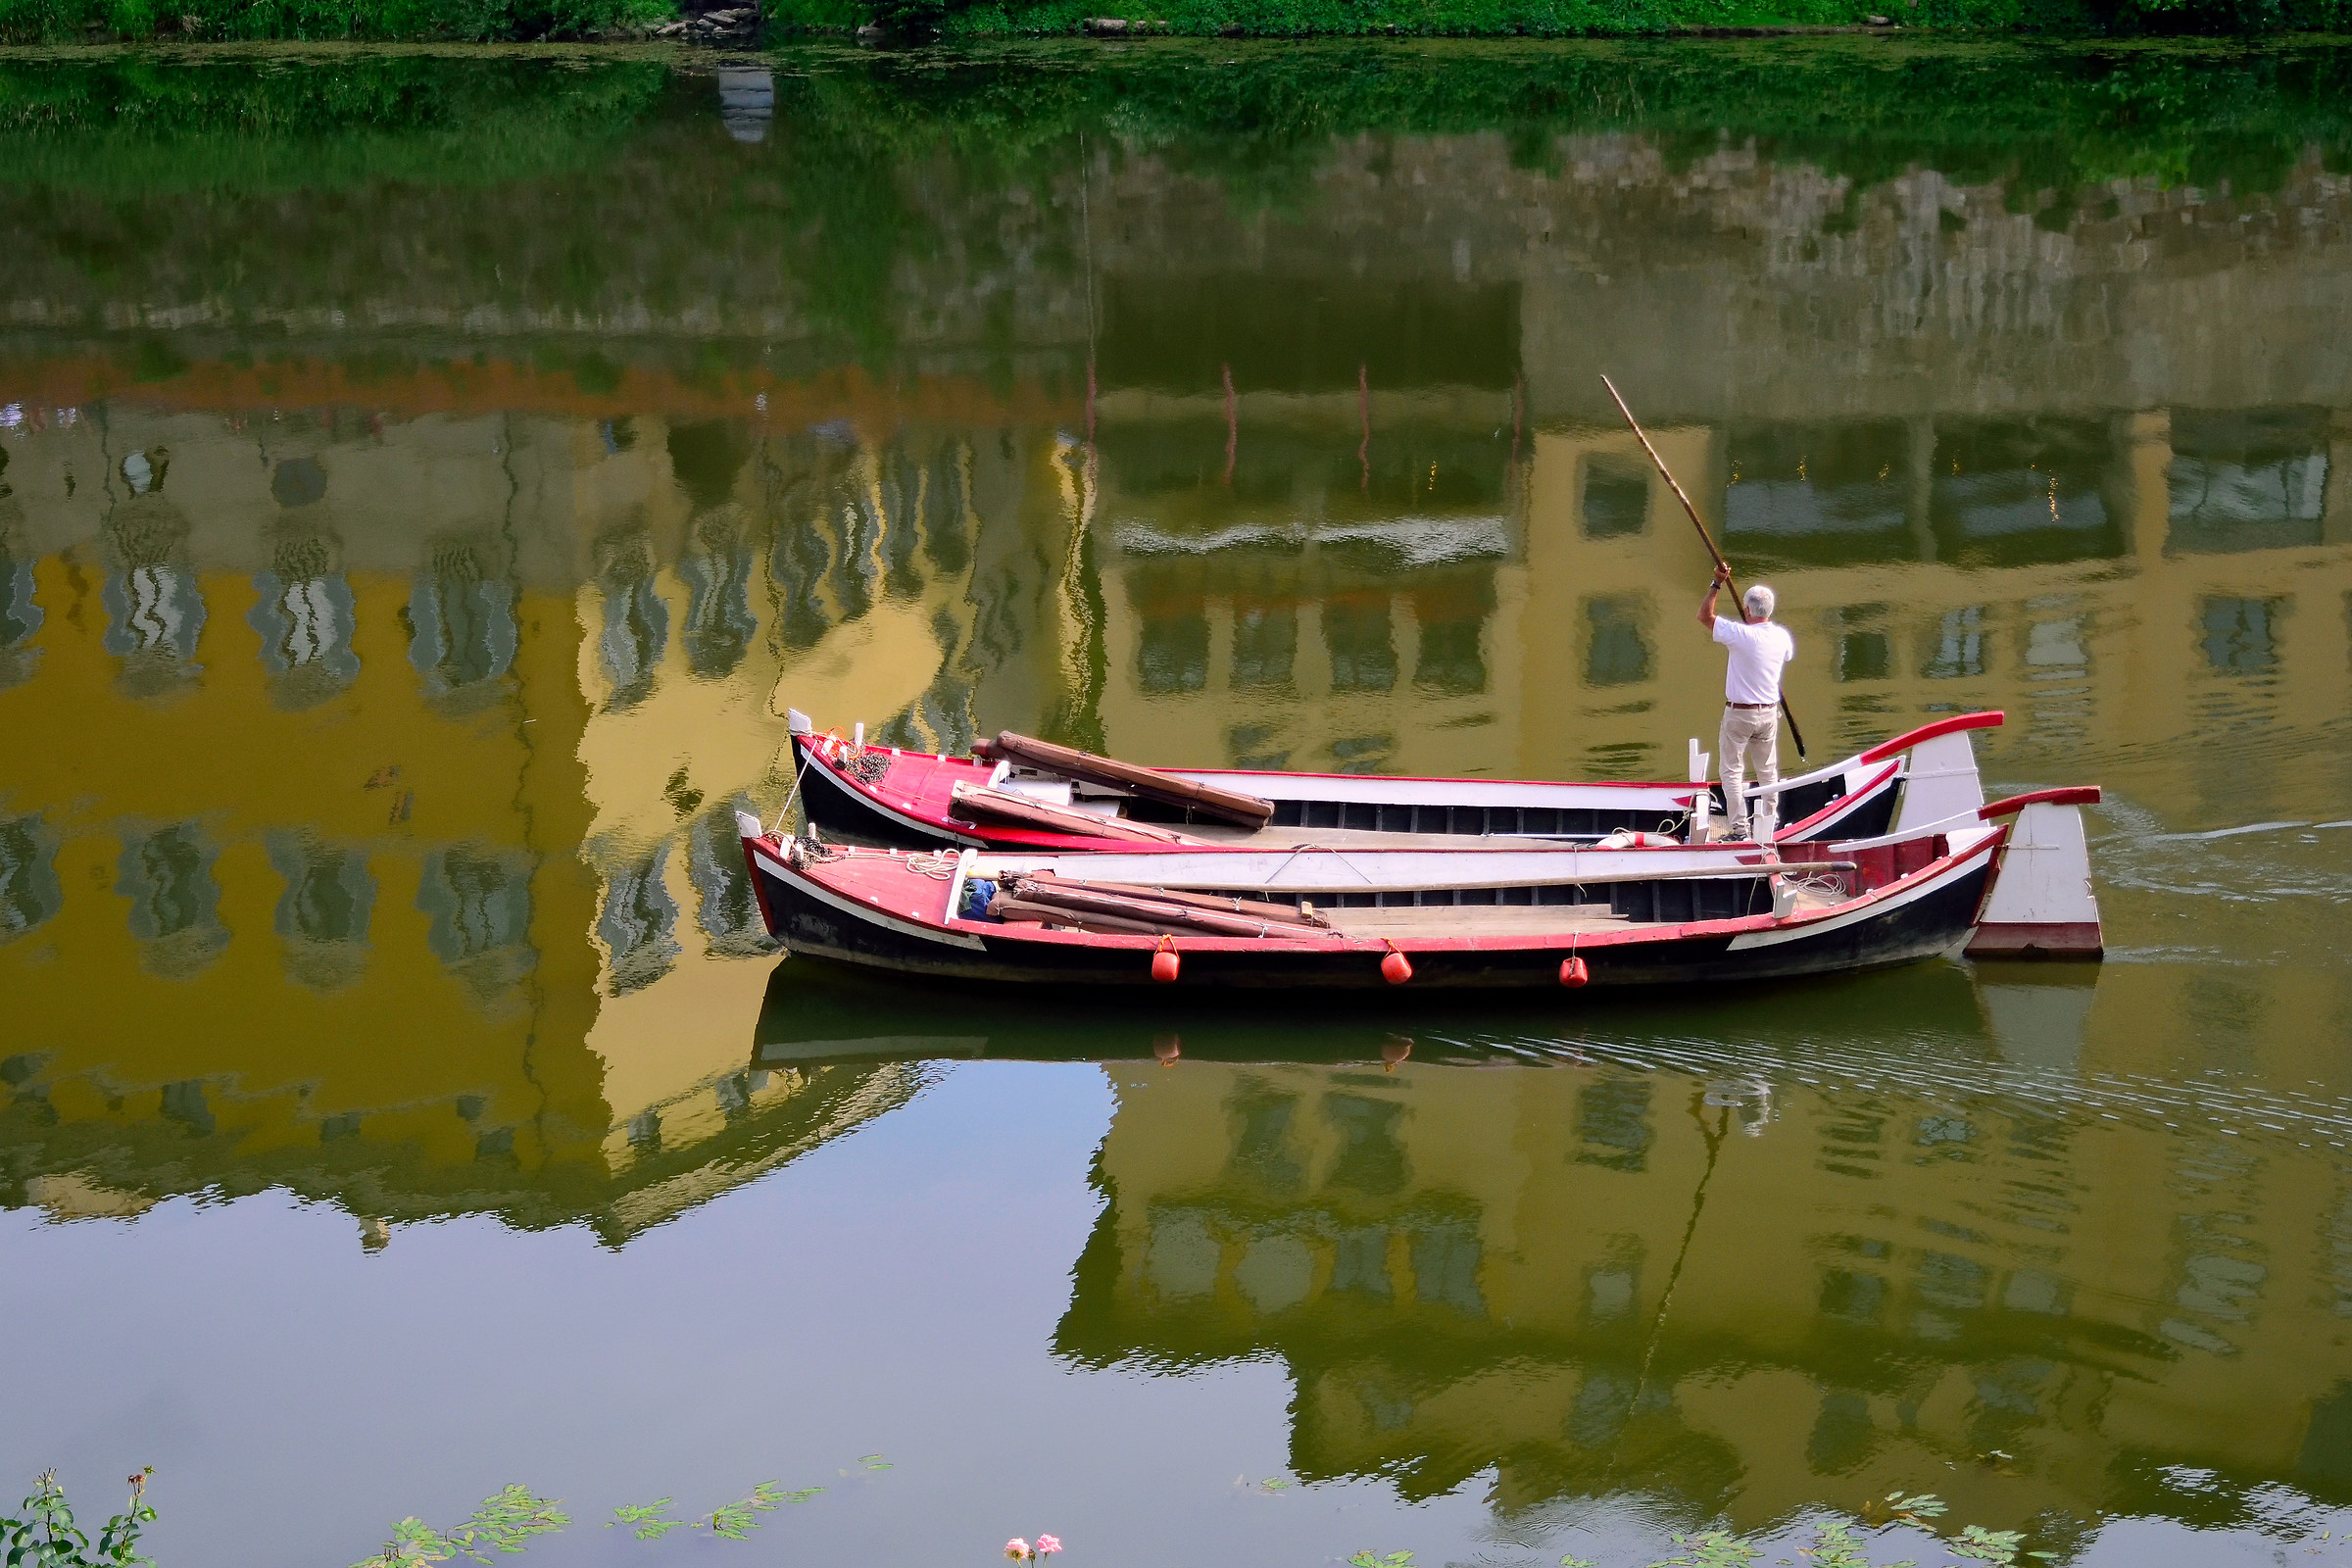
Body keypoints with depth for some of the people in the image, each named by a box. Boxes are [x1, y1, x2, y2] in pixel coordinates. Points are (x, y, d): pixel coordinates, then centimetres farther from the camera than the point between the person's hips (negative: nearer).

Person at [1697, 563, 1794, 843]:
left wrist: (1717, 584, -5)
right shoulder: (1782, 636, -3)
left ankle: (1739, 827, -2)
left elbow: (1704, 616, -8)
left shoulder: (1739, 634, -19)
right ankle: (1770, 820, 32)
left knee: (1731, 770, 3)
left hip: (1739, 713, -5)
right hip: (1769, 712, 5)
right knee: (1768, 769, 19)